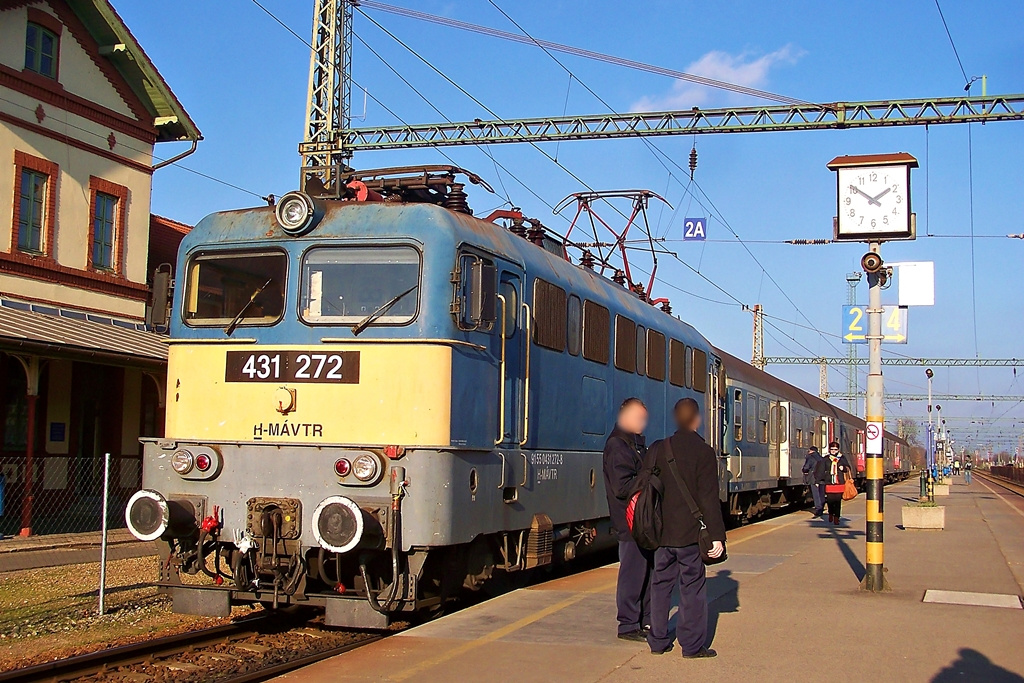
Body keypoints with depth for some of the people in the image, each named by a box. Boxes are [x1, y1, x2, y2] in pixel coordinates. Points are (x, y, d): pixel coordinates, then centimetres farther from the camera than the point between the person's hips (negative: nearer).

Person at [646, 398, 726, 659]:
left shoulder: (658, 449, 4)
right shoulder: (704, 452, -10)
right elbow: (709, 498, -13)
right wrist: (717, 535, -10)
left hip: (661, 531, 4)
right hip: (690, 532, -4)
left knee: (661, 584, 12)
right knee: (692, 587, 2)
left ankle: (658, 641, 18)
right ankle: (693, 645, 4)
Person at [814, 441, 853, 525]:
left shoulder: (842, 458, 9)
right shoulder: (825, 459, 8)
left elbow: (848, 469, 15)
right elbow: (820, 470, 8)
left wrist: (843, 468, -7)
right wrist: (818, 480, 2)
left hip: (839, 483, 0)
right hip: (829, 483, 0)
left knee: (838, 501, -3)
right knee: (830, 500, 0)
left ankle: (836, 518, 5)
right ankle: (831, 514, 26)